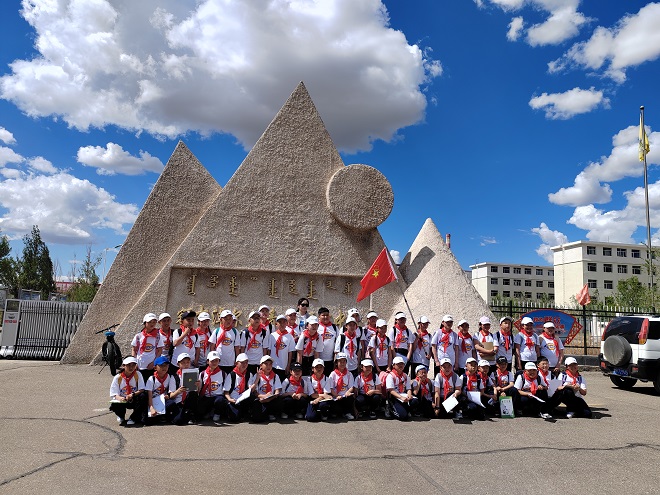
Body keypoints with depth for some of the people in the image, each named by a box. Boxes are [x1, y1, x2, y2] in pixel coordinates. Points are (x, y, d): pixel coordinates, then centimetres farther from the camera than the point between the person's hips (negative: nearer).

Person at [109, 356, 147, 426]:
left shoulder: (138, 375, -6)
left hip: (134, 401, 0)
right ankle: (121, 416, 7)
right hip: (122, 400, 0)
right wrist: (120, 398, -31)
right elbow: (114, 394, -8)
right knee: (114, 405, -32)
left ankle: (133, 418, -12)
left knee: (143, 396, -31)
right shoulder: (118, 377, -6)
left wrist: (133, 394, -30)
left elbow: (142, 390, -11)